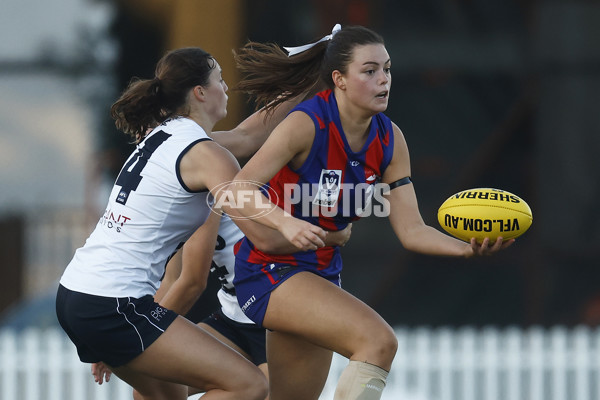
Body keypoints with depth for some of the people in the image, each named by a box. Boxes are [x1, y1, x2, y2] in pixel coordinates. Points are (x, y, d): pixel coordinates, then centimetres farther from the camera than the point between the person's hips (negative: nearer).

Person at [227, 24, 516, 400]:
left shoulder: (388, 139, 0)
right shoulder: (306, 125, -20)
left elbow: (411, 229, -2)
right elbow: (236, 191, -26)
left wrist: (467, 248, -20)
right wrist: (286, 223, -43)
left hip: (322, 271, 8)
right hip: (269, 269, -8)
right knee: (379, 341, -28)